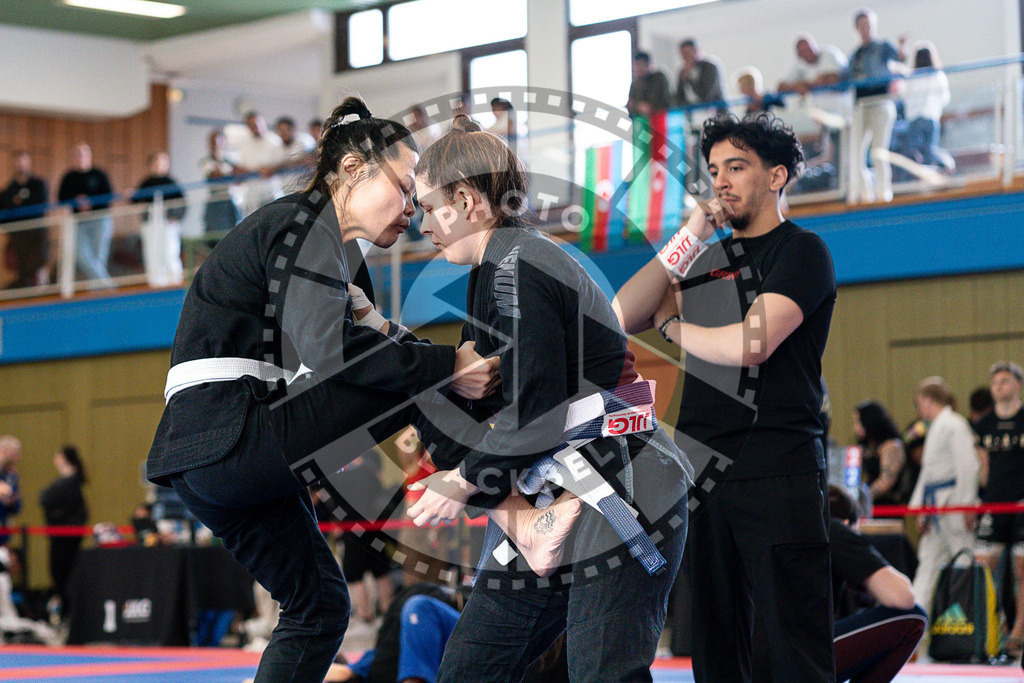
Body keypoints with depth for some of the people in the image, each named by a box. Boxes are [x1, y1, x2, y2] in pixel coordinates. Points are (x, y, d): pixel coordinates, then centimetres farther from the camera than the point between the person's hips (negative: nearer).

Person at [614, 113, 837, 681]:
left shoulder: (800, 251, -1)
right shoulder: (708, 260, 20)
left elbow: (750, 343, -14)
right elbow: (621, 317, 8)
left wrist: (674, 329, 4)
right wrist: (689, 236, 2)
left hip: (776, 473, -7)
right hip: (701, 473, 7)